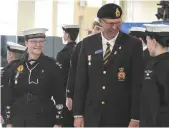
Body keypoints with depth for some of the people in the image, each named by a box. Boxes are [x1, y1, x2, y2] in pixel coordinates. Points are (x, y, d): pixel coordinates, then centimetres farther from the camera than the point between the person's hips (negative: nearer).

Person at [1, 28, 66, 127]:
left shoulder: (51, 65, -2)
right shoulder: (17, 67, 7)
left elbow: (60, 96, -2)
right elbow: (10, 95, 10)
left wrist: (58, 122, -6)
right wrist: (8, 122, 6)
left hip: (44, 120, -3)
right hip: (19, 120, 3)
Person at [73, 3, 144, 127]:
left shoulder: (133, 44, -4)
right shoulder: (88, 43, 5)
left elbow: (138, 83, -5)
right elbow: (81, 80, 6)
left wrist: (135, 117, -9)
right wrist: (78, 113, 2)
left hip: (120, 116, -2)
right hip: (92, 116, 3)